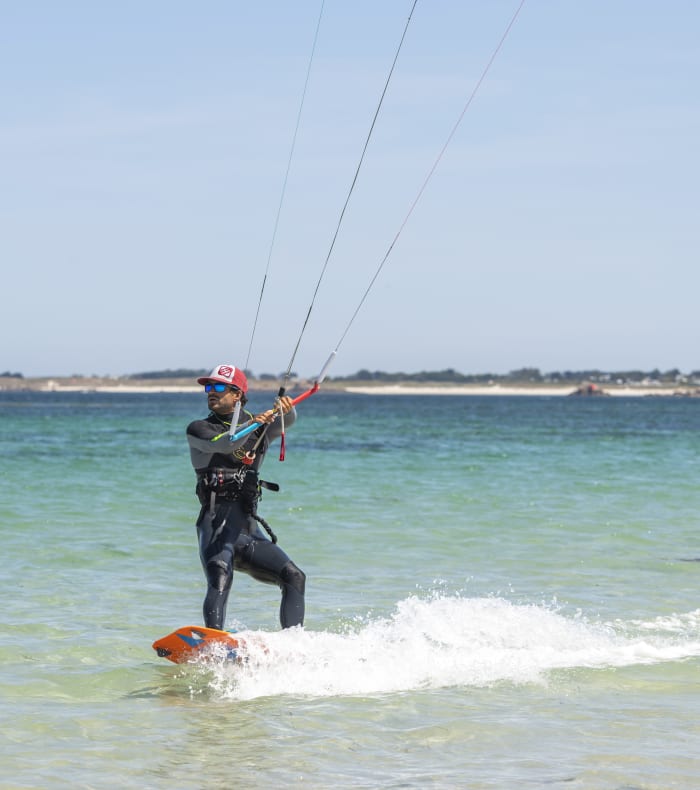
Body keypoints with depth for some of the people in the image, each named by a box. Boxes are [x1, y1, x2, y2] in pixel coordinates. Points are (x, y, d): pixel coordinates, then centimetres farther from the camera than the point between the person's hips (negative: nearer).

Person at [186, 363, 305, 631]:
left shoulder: (260, 427, 19)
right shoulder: (198, 429, 8)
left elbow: (285, 422, -2)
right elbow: (223, 443, -13)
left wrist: (285, 410, -25)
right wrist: (251, 424, -29)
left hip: (249, 529, 5)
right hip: (215, 525, -5)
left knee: (294, 577, -6)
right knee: (220, 578, -28)